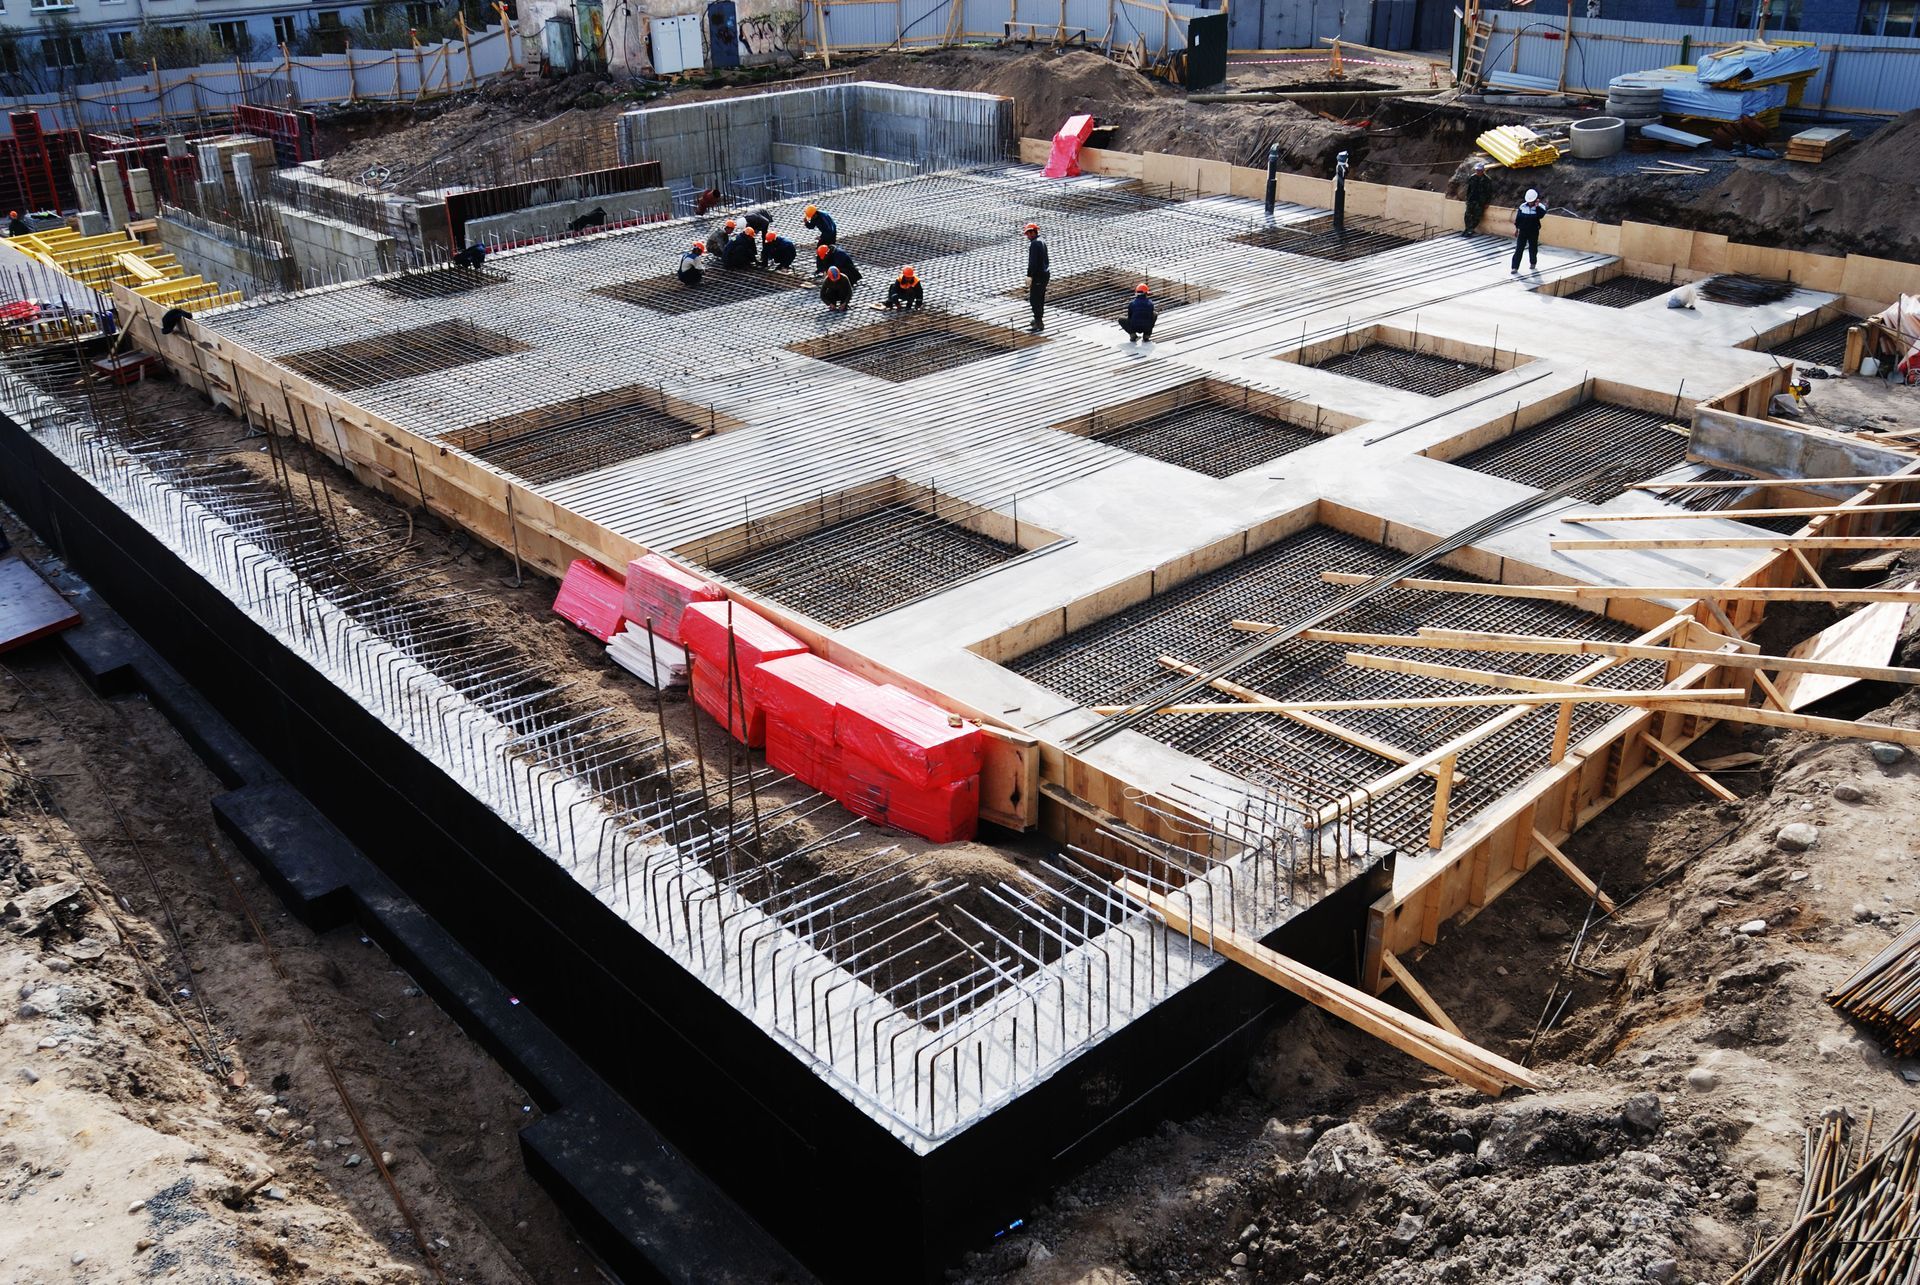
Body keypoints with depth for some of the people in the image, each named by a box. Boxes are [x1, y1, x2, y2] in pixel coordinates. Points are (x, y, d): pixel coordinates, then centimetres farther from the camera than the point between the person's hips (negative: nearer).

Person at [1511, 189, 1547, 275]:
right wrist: (1516, 228, 10)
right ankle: (1515, 267, -4)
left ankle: (1533, 263, 36)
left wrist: (1537, 206, -32)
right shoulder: (1523, 206, -1)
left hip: (1533, 232, -1)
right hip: (1522, 231, 1)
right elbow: (1518, 218, 7)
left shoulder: (1540, 207, -9)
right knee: (1519, 249, -4)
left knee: (1533, 249, 12)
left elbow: (1541, 215, -29)